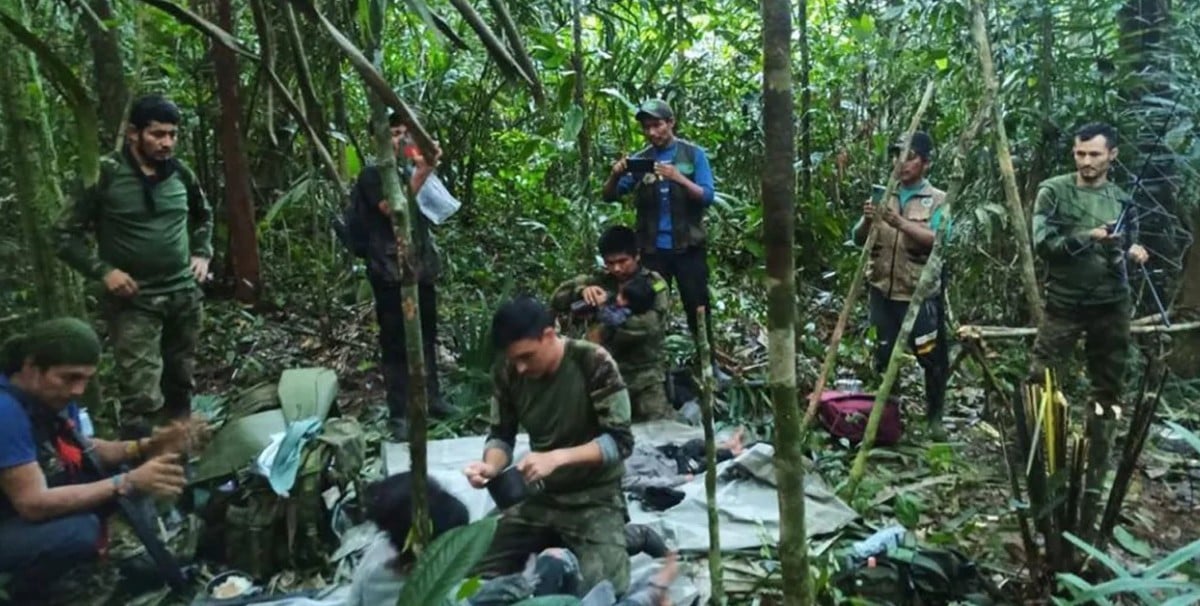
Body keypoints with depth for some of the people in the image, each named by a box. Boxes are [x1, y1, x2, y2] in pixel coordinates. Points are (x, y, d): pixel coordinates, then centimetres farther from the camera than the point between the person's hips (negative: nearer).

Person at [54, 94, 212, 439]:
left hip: (184, 296, 5)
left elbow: (203, 216, 24)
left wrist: (202, 254, 10)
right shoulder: (106, 175, -10)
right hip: (134, 303, -5)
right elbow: (65, 234, -5)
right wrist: (104, 271, -14)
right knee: (142, 398, -11)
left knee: (181, 385, 16)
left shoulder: (180, 174, 4)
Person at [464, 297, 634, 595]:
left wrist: (557, 457, -33)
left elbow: (620, 441, -21)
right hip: (539, 495, 5)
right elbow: (501, 435, 3)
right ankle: (556, 542, 19)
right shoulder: (507, 372, -9)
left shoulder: (594, 363, -22)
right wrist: (491, 466, -20)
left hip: (594, 498, -4)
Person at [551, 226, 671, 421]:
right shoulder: (599, 281, 8)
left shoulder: (653, 284, -2)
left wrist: (608, 315, -22)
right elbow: (557, 299, 1)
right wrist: (581, 290, -20)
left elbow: (648, 326, -16)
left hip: (645, 374, -3)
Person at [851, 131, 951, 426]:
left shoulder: (937, 200, -2)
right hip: (882, 291, 3)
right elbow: (858, 239, 4)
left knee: (932, 357, 3)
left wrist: (900, 222, -29)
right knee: (884, 355, 11)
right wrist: (867, 221, -18)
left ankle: (934, 417, 21)